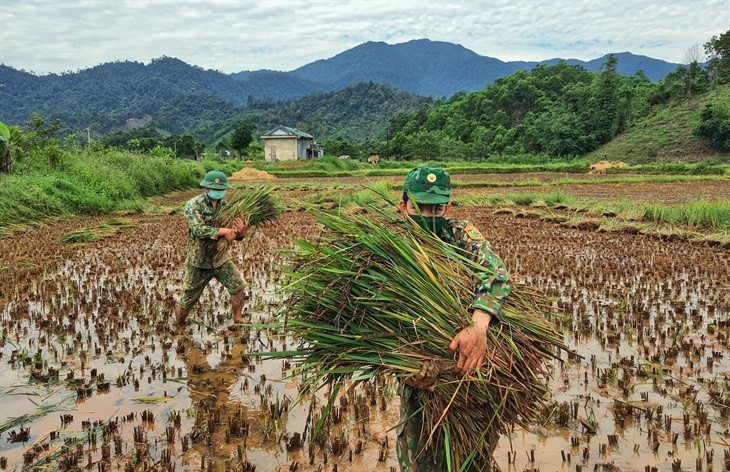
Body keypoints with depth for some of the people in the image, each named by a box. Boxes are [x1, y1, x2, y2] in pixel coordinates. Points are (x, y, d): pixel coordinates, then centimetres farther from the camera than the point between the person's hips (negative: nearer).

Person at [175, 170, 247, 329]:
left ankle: (238, 320, 13)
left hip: (221, 258, 4)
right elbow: (198, 229, -29)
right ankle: (179, 327, 32)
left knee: (237, 286, -8)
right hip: (199, 261, -3)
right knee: (189, 298, 7)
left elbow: (234, 235, 1)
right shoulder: (194, 205, -14)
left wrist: (241, 232, -24)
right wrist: (224, 231, -35)